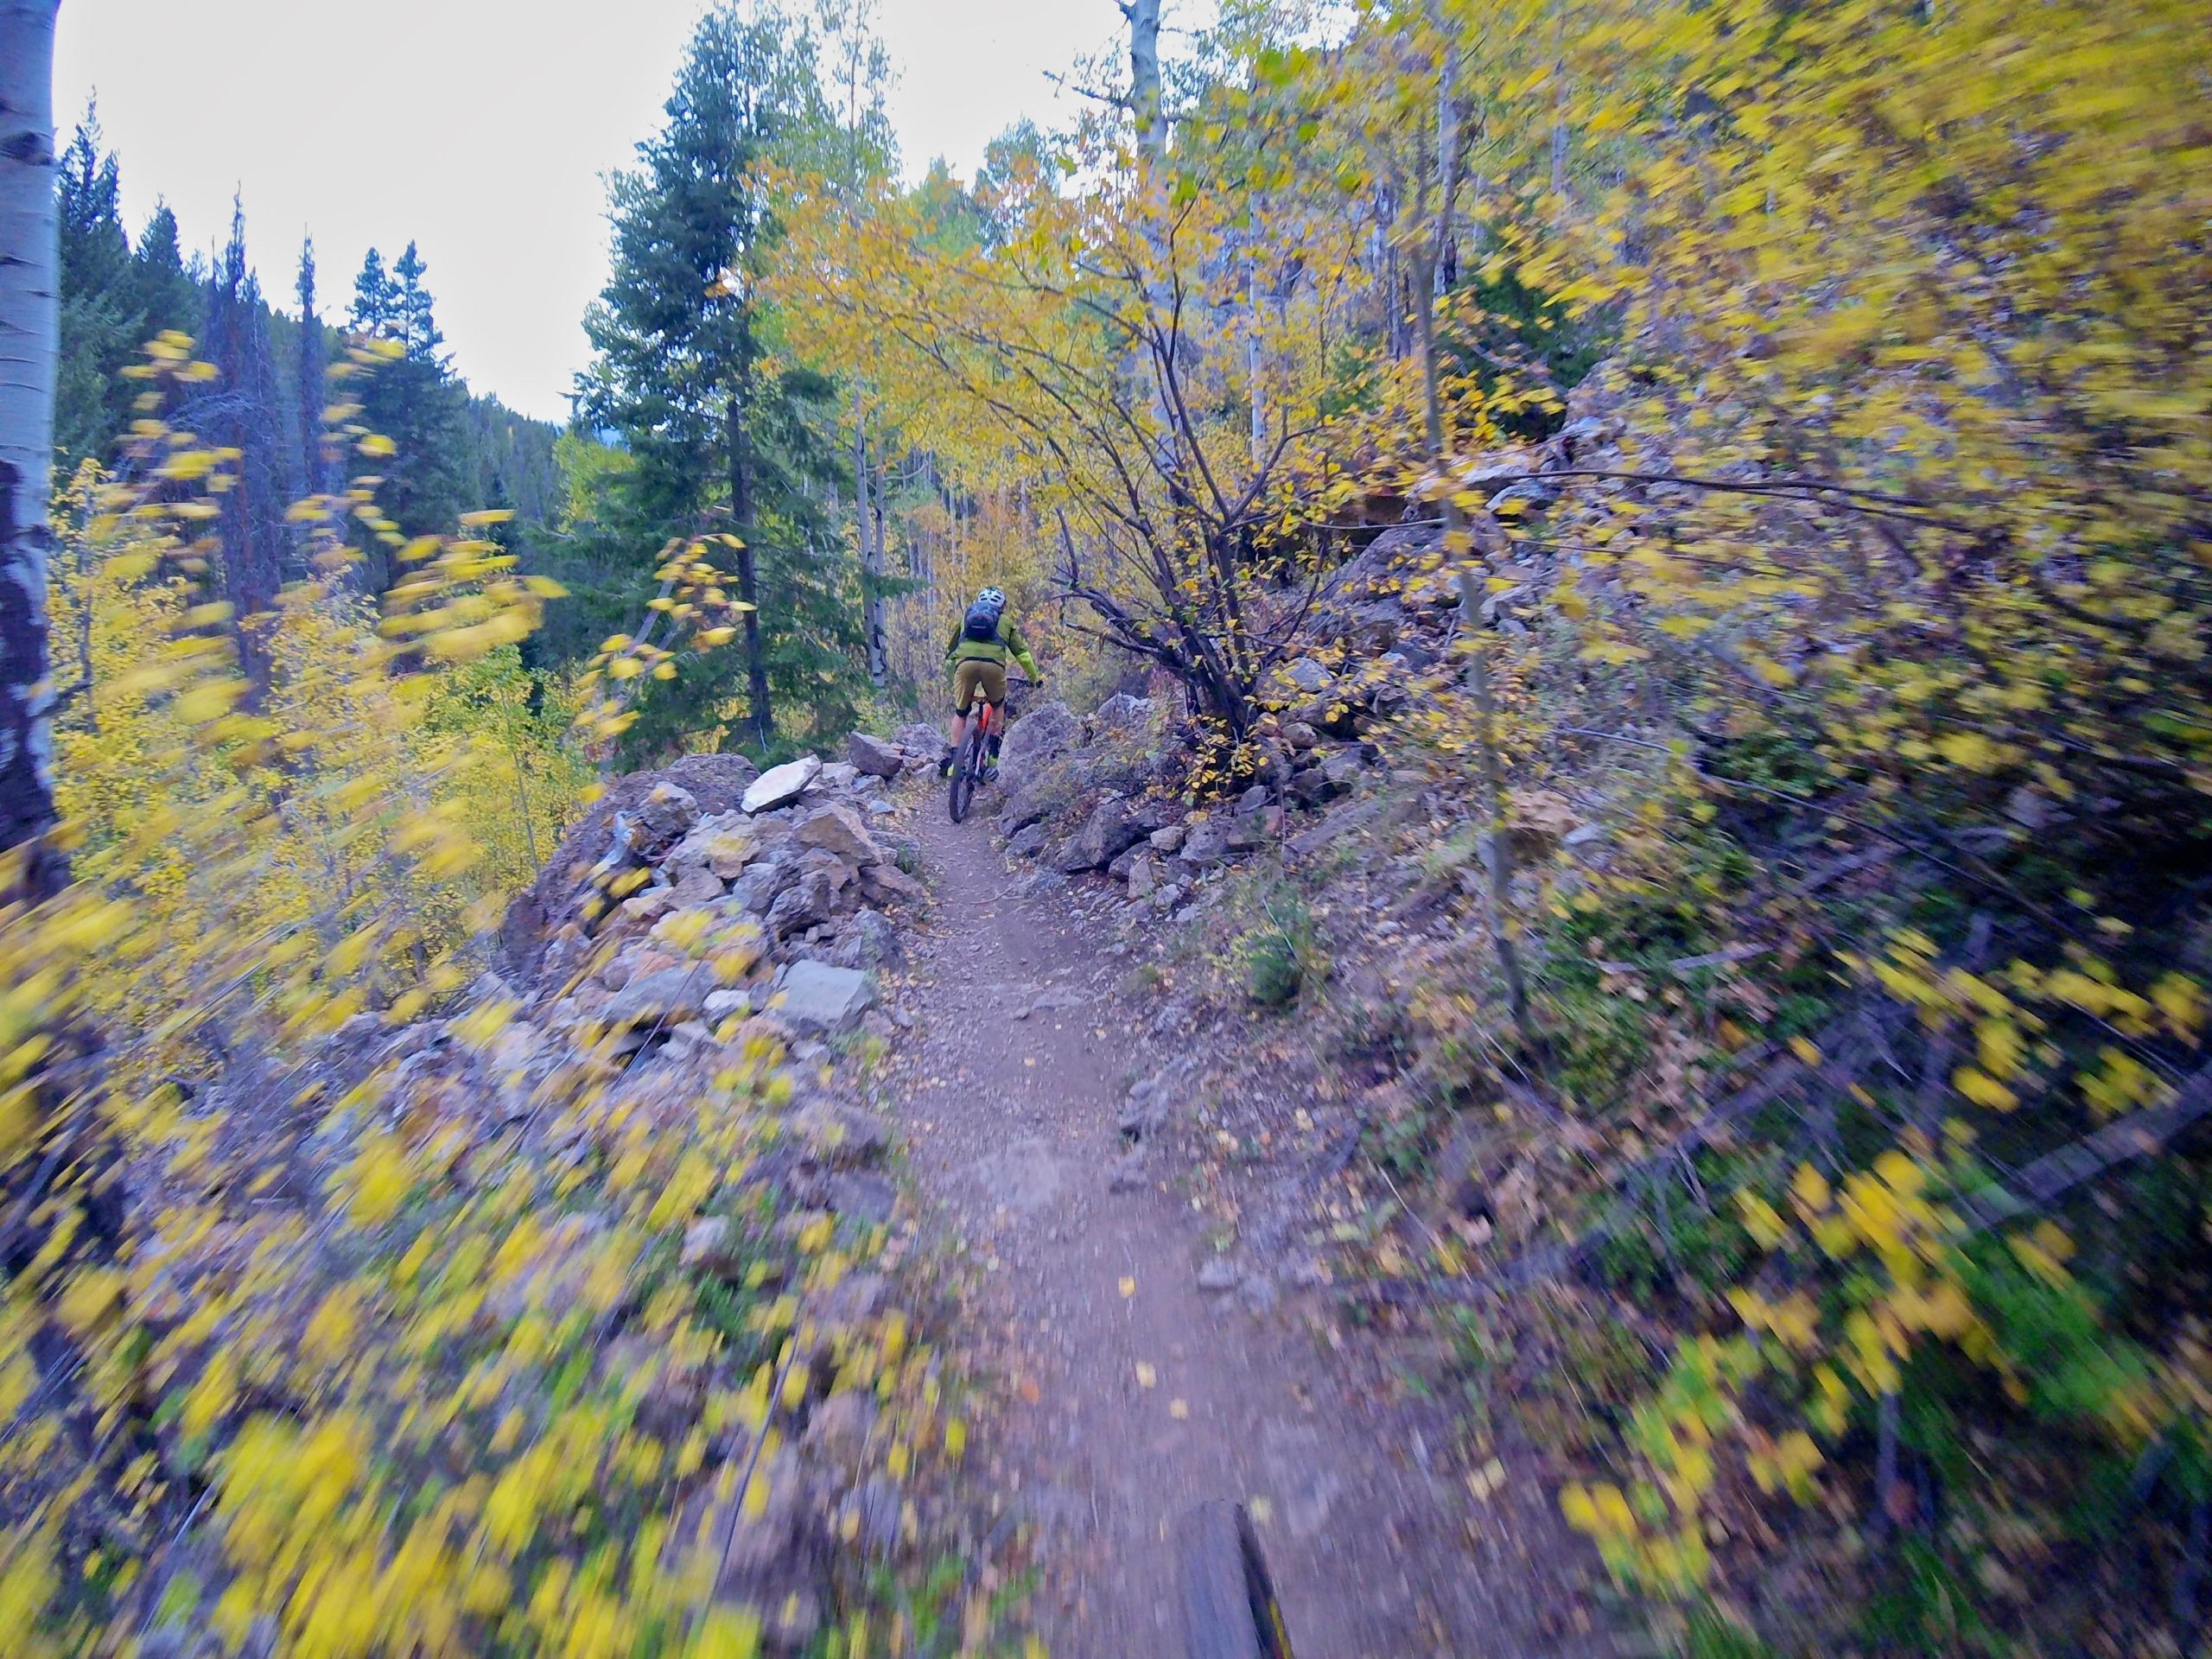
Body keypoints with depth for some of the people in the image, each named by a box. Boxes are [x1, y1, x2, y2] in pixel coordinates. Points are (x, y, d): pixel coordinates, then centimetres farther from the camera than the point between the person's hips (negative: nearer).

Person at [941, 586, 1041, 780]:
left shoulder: (966, 617, 35)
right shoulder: (1005, 622, 31)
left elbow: (950, 651, 38)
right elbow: (1022, 653, 28)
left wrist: (953, 673, 52)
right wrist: (1035, 677, 37)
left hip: (965, 662, 1)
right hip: (994, 664, -1)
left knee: (960, 713, 18)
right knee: (997, 707, 25)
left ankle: (953, 759, 6)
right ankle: (992, 758, 17)